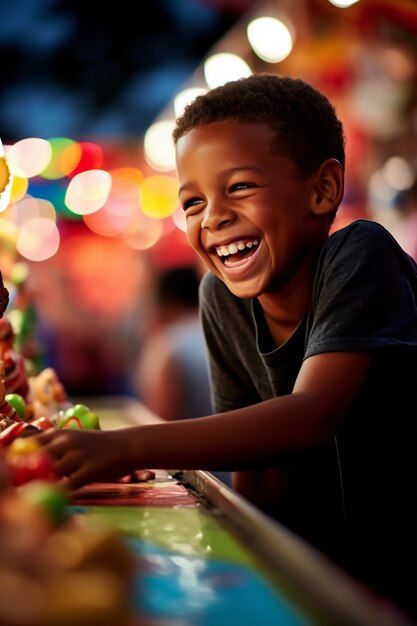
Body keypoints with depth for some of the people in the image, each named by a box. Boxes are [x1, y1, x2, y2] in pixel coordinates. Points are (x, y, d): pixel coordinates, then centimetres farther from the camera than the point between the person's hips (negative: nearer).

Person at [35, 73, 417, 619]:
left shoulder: (360, 255, -20)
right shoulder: (221, 298, -4)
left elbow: (310, 417, -33)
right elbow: (257, 482, 0)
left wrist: (125, 447, -39)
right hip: (332, 565, 4)